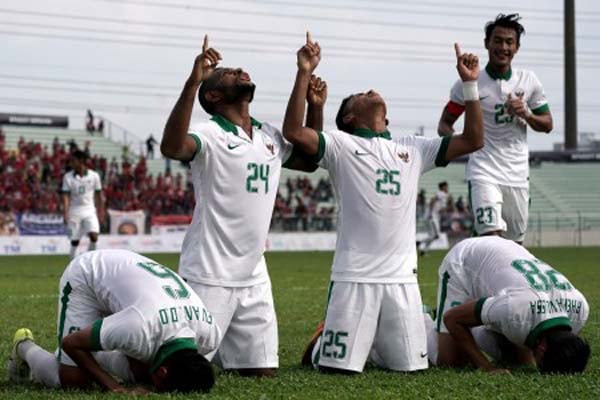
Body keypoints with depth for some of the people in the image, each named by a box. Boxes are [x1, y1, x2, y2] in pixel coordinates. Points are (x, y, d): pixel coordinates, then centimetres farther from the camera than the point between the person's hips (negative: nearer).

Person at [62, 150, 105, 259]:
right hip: (74, 211, 0)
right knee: (74, 241, 2)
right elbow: (66, 196, -6)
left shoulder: (94, 176, 0)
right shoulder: (68, 177, -1)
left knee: (94, 236, -16)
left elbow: (99, 195, 6)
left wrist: (101, 212, 5)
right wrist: (65, 212, -18)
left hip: (90, 210, 0)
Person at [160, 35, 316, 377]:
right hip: (210, 278, -7)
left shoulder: (271, 137, 11)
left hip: (254, 278, 7)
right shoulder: (210, 134, -11)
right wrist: (193, 82, -40)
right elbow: (172, 148, -32)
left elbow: (308, 160, 28)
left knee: (262, 371, 9)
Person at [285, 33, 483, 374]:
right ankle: (323, 341, 31)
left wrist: (470, 83, 8)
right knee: (340, 365, -4)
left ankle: (370, 342, 38)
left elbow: (473, 140, 14)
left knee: (410, 365, 7)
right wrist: (305, 74, -18)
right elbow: (294, 132, -12)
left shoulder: (413, 148, 17)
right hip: (354, 276, -4)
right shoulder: (341, 144, 4)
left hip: (402, 277, 4)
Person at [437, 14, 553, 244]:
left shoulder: (529, 81, 6)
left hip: (518, 175, 4)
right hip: (484, 172, -4)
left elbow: (547, 125, 13)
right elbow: (445, 123, 5)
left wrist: (526, 114, -8)